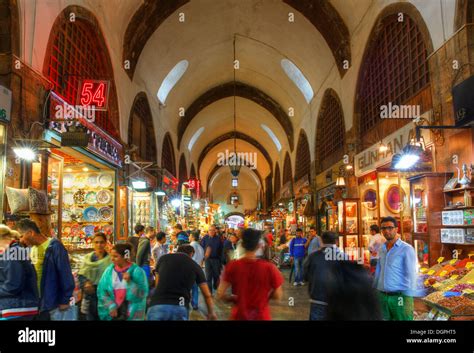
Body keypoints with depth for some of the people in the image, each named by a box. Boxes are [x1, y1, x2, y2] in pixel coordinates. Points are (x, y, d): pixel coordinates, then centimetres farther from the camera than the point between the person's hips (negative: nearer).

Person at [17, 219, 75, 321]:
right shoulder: (33, 248, 8)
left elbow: (66, 275, -16)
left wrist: (65, 300, -13)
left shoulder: (54, 247, -16)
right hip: (35, 303, 7)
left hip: (51, 303, -7)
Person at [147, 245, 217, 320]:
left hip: (157, 306, 0)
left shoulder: (163, 258, 19)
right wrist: (211, 313, 38)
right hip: (180, 308, 0)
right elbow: (207, 295, 21)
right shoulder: (196, 266, 17)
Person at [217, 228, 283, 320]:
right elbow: (278, 296, -10)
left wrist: (233, 298, 4)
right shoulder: (269, 268, -18)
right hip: (261, 316, -1)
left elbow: (220, 294, -14)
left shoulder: (232, 267, -15)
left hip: (239, 316, 1)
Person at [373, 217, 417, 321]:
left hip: (399, 297, -5)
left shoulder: (407, 249, -8)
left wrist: (408, 301, -16)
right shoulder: (381, 249, 9)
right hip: (382, 297, 5)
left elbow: (411, 276, -11)